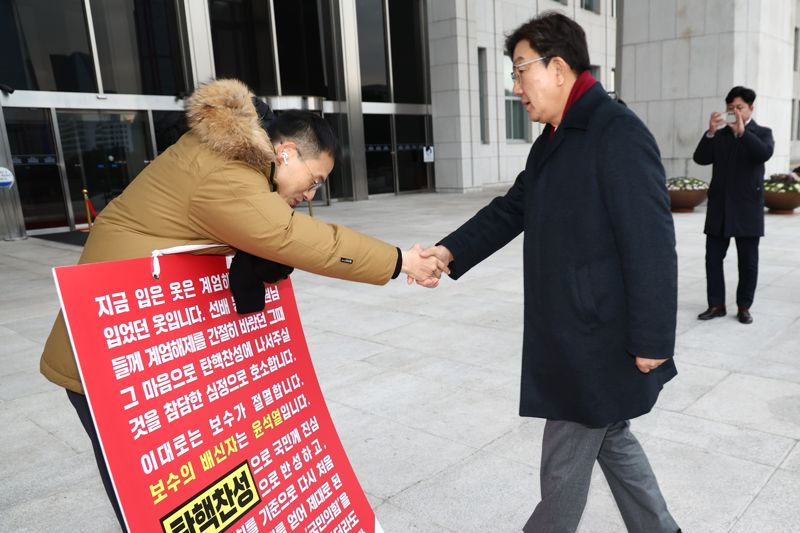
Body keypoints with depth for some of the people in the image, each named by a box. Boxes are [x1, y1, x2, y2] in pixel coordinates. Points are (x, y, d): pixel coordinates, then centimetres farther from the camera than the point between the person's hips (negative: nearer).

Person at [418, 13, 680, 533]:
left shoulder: (619, 134, -20)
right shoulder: (554, 140, 11)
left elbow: (652, 245, -21)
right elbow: (510, 211, 11)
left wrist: (651, 341, -18)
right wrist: (449, 251, -3)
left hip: (601, 337, -9)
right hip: (572, 330, 9)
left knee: (564, 459, 8)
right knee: (609, 435, 23)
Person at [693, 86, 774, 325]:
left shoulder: (762, 133, 4)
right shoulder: (719, 134, 11)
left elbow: (765, 154, -17)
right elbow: (700, 158, -3)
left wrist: (742, 131, -23)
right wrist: (710, 132, -14)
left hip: (747, 208, -2)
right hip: (719, 208, 3)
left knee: (748, 261, 5)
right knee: (713, 258, 3)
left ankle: (744, 306, 15)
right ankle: (716, 304, 12)